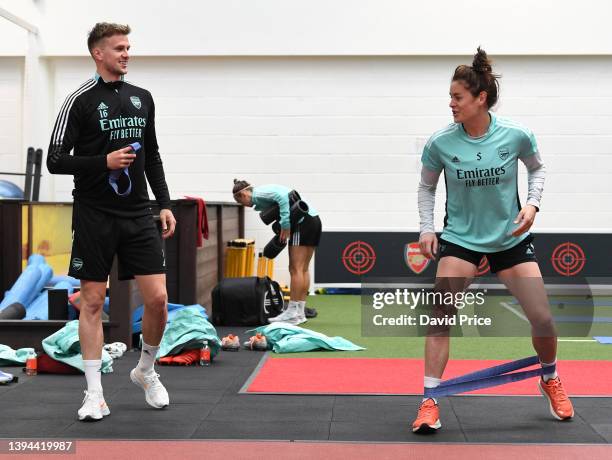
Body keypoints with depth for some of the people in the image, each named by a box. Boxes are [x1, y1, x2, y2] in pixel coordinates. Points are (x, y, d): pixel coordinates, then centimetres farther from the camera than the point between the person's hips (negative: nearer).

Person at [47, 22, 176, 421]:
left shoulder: (142, 98, 11)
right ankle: (95, 393, 9)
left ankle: (146, 371, 23)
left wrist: (165, 204, 11)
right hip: (95, 216, -4)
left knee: (158, 298, -2)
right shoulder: (80, 100, -5)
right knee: (92, 301, 1)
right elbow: (56, 160, -7)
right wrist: (104, 161, -18)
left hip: (138, 214, 4)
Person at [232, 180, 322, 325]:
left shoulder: (258, 193, -6)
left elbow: (282, 196, -22)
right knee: (303, 269, 10)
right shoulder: (264, 191, 22)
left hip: (302, 221, -10)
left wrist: (285, 226, -20)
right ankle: (300, 312, 12)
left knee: (295, 269, -8)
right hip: (313, 220, 10)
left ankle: (292, 314, -8)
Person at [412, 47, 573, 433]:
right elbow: (427, 187, 4)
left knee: (542, 318, 2)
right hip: (460, 239, -1)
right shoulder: (440, 143, -13)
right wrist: (427, 228, -7)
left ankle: (550, 379, 33)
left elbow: (537, 168, 7)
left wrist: (533, 203, -9)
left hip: (511, 238, 1)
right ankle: (430, 403, -10)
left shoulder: (516, 135, -14)